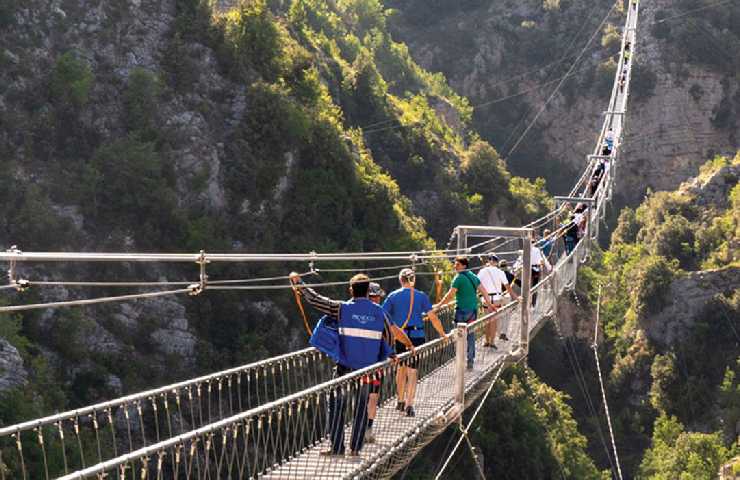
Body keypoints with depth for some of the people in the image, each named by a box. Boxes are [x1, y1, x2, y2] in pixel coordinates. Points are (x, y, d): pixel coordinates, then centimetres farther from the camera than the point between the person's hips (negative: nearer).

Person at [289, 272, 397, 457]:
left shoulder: (342, 308, -5)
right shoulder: (378, 312, 3)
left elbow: (315, 300, -3)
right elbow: (387, 335, 13)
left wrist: (298, 282, 9)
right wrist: (389, 354, 31)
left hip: (345, 367, -2)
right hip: (368, 368, 2)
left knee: (337, 407, 7)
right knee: (361, 408, 10)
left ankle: (337, 447, 6)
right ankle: (355, 448, 11)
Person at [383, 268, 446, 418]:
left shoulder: (393, 296, 1)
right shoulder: (421, 296, -1)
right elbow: (432, 317, -2)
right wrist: (442, 334, 8)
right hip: (417, 336, -1)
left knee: (401, 368, 19)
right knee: (413, 371, 2)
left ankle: (401, 401, 29)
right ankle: (409, 405, -5)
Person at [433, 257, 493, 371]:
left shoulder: (459, 278, -11)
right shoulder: (473, 276, 12)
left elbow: (450, 295, -14)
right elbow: (483, 291, 14)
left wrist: (438, 305, -8)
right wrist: (489, 304, 20)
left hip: (462, 311, -7)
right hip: (473, 309, 7)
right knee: (471, 335, 10)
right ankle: (470, 361, 12)